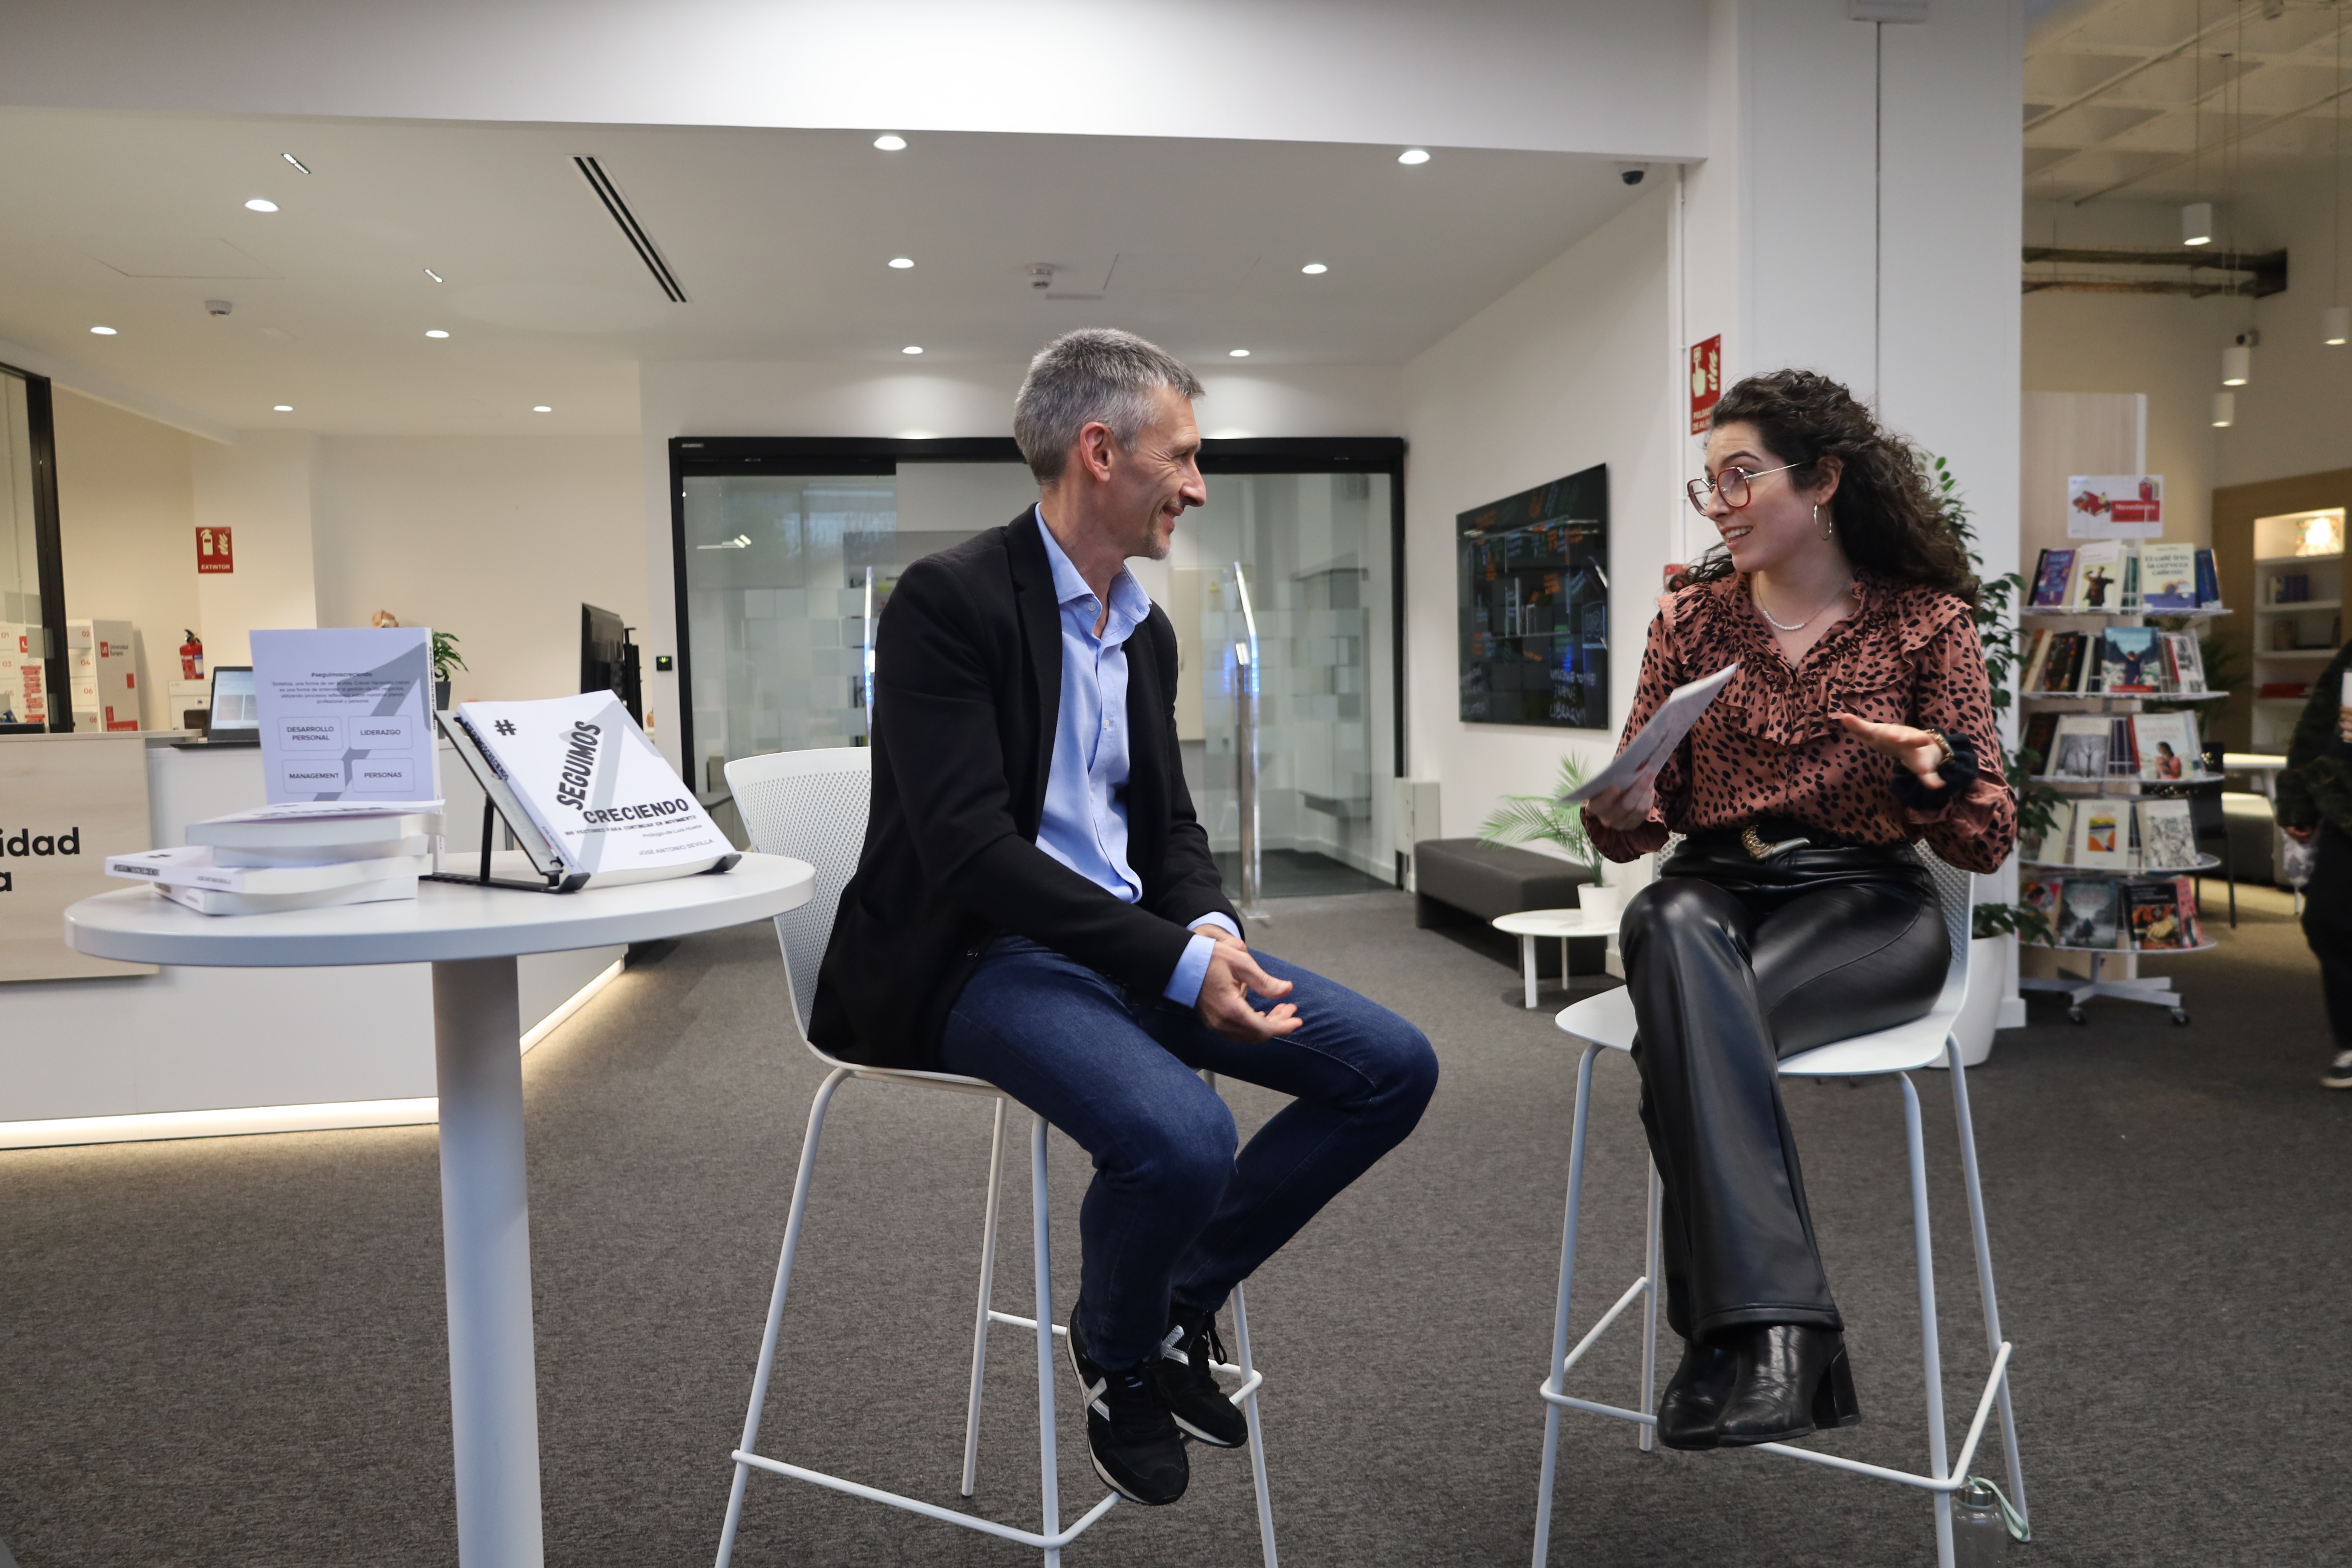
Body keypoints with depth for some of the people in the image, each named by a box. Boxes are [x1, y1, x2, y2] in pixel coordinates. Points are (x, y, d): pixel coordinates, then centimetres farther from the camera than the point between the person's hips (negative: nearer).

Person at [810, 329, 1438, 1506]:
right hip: (976, 956, -8)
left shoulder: (1148, 630, 12)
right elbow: (968, 848, -22)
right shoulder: (948, 600, -14)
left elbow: (1168, 827, 14)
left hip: (1132, 943, 8)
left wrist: (1211, 929, -9)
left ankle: (1181, 1296, 12)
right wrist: (1177, 960, -26)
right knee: (1180, 1137, -33)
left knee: (1394, 1066, -4)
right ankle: (1120, 1356, 3)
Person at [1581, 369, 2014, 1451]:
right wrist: (1621, 814, -14)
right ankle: (1776, 1326, -40)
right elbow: (1649, 816, 11)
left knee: (1685, 1026, -34)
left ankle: (1731, 1337, -26)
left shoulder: (1927, 619, 4)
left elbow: (1987, 844, 4)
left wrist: (1936, 769, -19)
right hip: (1714, 886, 3)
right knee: (1676, 931, -37)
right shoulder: (1692, 614, 11)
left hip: (1863, 904, -2)